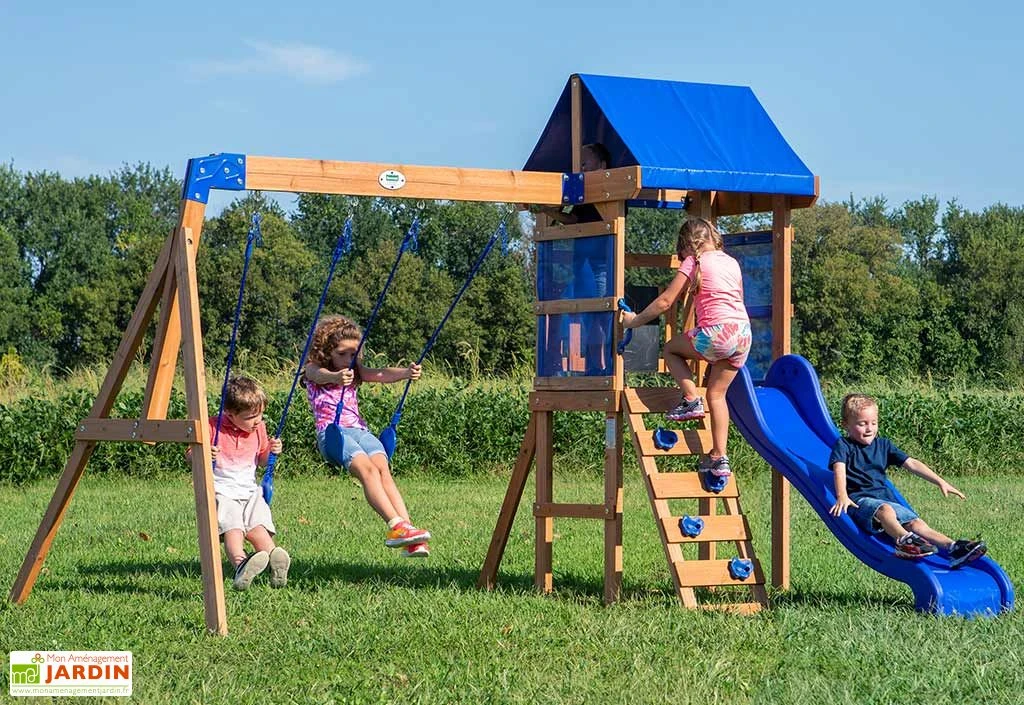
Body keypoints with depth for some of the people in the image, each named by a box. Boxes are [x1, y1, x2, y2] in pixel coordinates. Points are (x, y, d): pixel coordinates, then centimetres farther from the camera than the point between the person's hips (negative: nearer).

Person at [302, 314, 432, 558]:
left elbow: (380, 374, 3)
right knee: (367, 469, -29)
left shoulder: (355, 372, 23)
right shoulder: (313, 370, 9)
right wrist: (337, 377, -43)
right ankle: (395, 525, -43)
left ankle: (407, 530, -37)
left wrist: (406, 373, -19)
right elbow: (322, 376, -17)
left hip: (359, 429, 5)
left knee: (383, 468, -23)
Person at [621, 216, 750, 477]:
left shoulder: (694, 262, 2)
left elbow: (665, 301, 0)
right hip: (743, 332, 6)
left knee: (671, 349, 19)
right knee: (717, 393, 14)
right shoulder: (732, 262, 19)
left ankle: (691, 399, 2)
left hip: (716, 332, -6)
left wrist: (635, 320, 11)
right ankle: (719, 457, 9)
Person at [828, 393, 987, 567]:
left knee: (916, 523, -18)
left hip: (886, 498, 6)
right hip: (859, 499, -6)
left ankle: (952, 548, -37)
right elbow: (839, 469, -16)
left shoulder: (883, 445, 20)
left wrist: (941, 482, 7)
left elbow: (912, 464, 16)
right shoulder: (843, 446, 4)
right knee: (884, 510, -38)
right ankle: (904, 540, -65)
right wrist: (842, 496, -36)